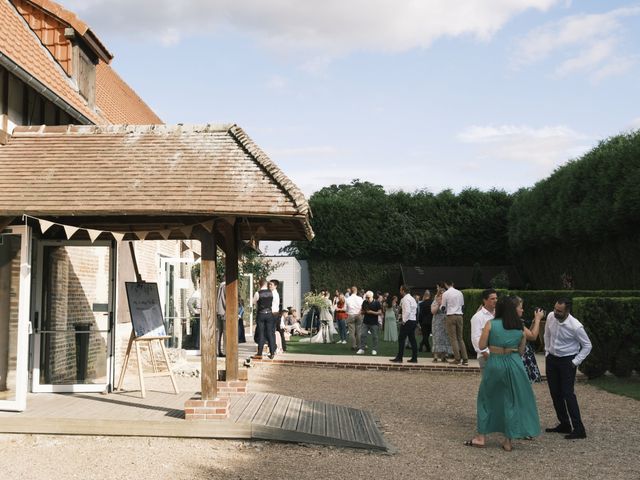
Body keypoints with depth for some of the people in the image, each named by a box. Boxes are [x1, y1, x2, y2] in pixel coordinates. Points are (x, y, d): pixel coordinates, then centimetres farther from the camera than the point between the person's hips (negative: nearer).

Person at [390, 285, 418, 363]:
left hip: (408, 321, -9)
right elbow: (415, 308, 16)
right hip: (413, 321, 9)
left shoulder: (405, 299, -12)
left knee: (401, 339, -6)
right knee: (412, 339, 9)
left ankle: (399, 358, -6)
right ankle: (414, 358, 9)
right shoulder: (412, 298, 17)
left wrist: (404, 321, -16)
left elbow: (407, 311, -21)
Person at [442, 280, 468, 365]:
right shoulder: (460, 293, 8)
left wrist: (445, 311, 19)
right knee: (460, 338, 10)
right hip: (459, 316, 4)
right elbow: (463, 306, 14)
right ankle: (465, 359, 5)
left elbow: (443, 307, -2)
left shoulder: (445, 294, -5)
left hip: (451, 316, -4)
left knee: (453, 338, -1)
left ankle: (457, 359, -4)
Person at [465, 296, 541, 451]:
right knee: (512, 402, 10)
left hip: (494, 364, -2)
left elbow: (481, 346, -5)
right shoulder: (520, 328, 3)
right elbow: (521, 351, 8)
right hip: (514, 364, 2)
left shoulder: (491, 324, -6)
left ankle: (481, 436, 17)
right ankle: (508, 441, 14)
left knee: (487, 399, 14)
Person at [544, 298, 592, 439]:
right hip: (552, 358, 6)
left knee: (568, 393, -10)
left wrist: (575, 362, -12)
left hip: (567, 361, -6)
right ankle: (564, 424, 25)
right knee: (555, 393, 11)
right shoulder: (551, 317, -8)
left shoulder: (575, 326, -23)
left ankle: (579, 429, -4)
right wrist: (547, 350, 10)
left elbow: (587, 345, -9)